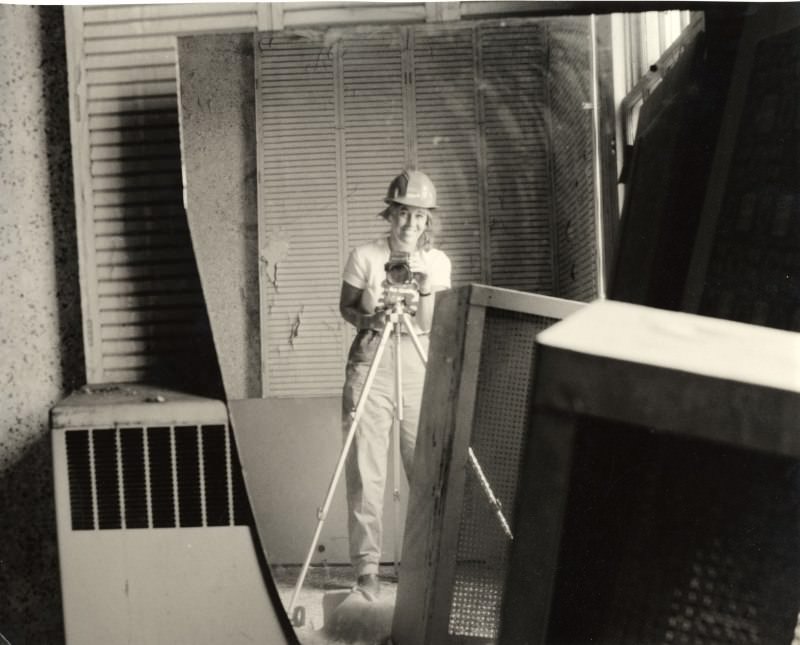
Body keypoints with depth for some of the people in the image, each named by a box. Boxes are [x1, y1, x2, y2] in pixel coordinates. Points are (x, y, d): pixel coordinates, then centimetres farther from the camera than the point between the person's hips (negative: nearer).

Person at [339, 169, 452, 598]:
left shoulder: (437, 262, 6)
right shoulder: (365, 257, -1)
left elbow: (433, 325, 1)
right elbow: (346, 308, 8)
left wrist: (424, 288, -16)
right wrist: (368, 318, -12)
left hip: (420, 366, 2)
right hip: (371, 362, -2)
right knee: (366, 470, -5)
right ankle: (366, 567, 4)